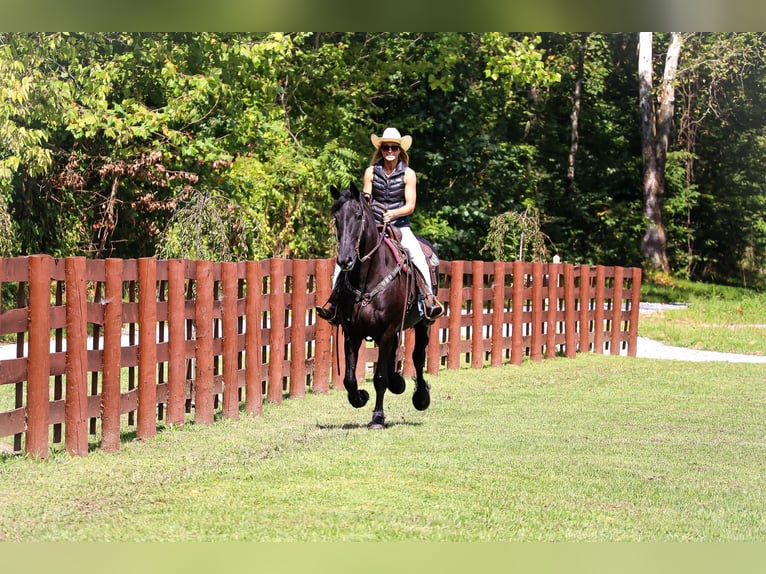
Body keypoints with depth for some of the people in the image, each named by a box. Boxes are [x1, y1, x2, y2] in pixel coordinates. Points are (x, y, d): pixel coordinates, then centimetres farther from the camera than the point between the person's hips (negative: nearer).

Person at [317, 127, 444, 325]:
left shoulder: (408, 174, 1)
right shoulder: (371, 172, 6)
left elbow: (410, 206, -4)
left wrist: (393, 213, -22)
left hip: (399, 226, -2)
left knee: (417, 255, -28)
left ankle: (429, 298, -19)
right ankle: (335, 297, -11)